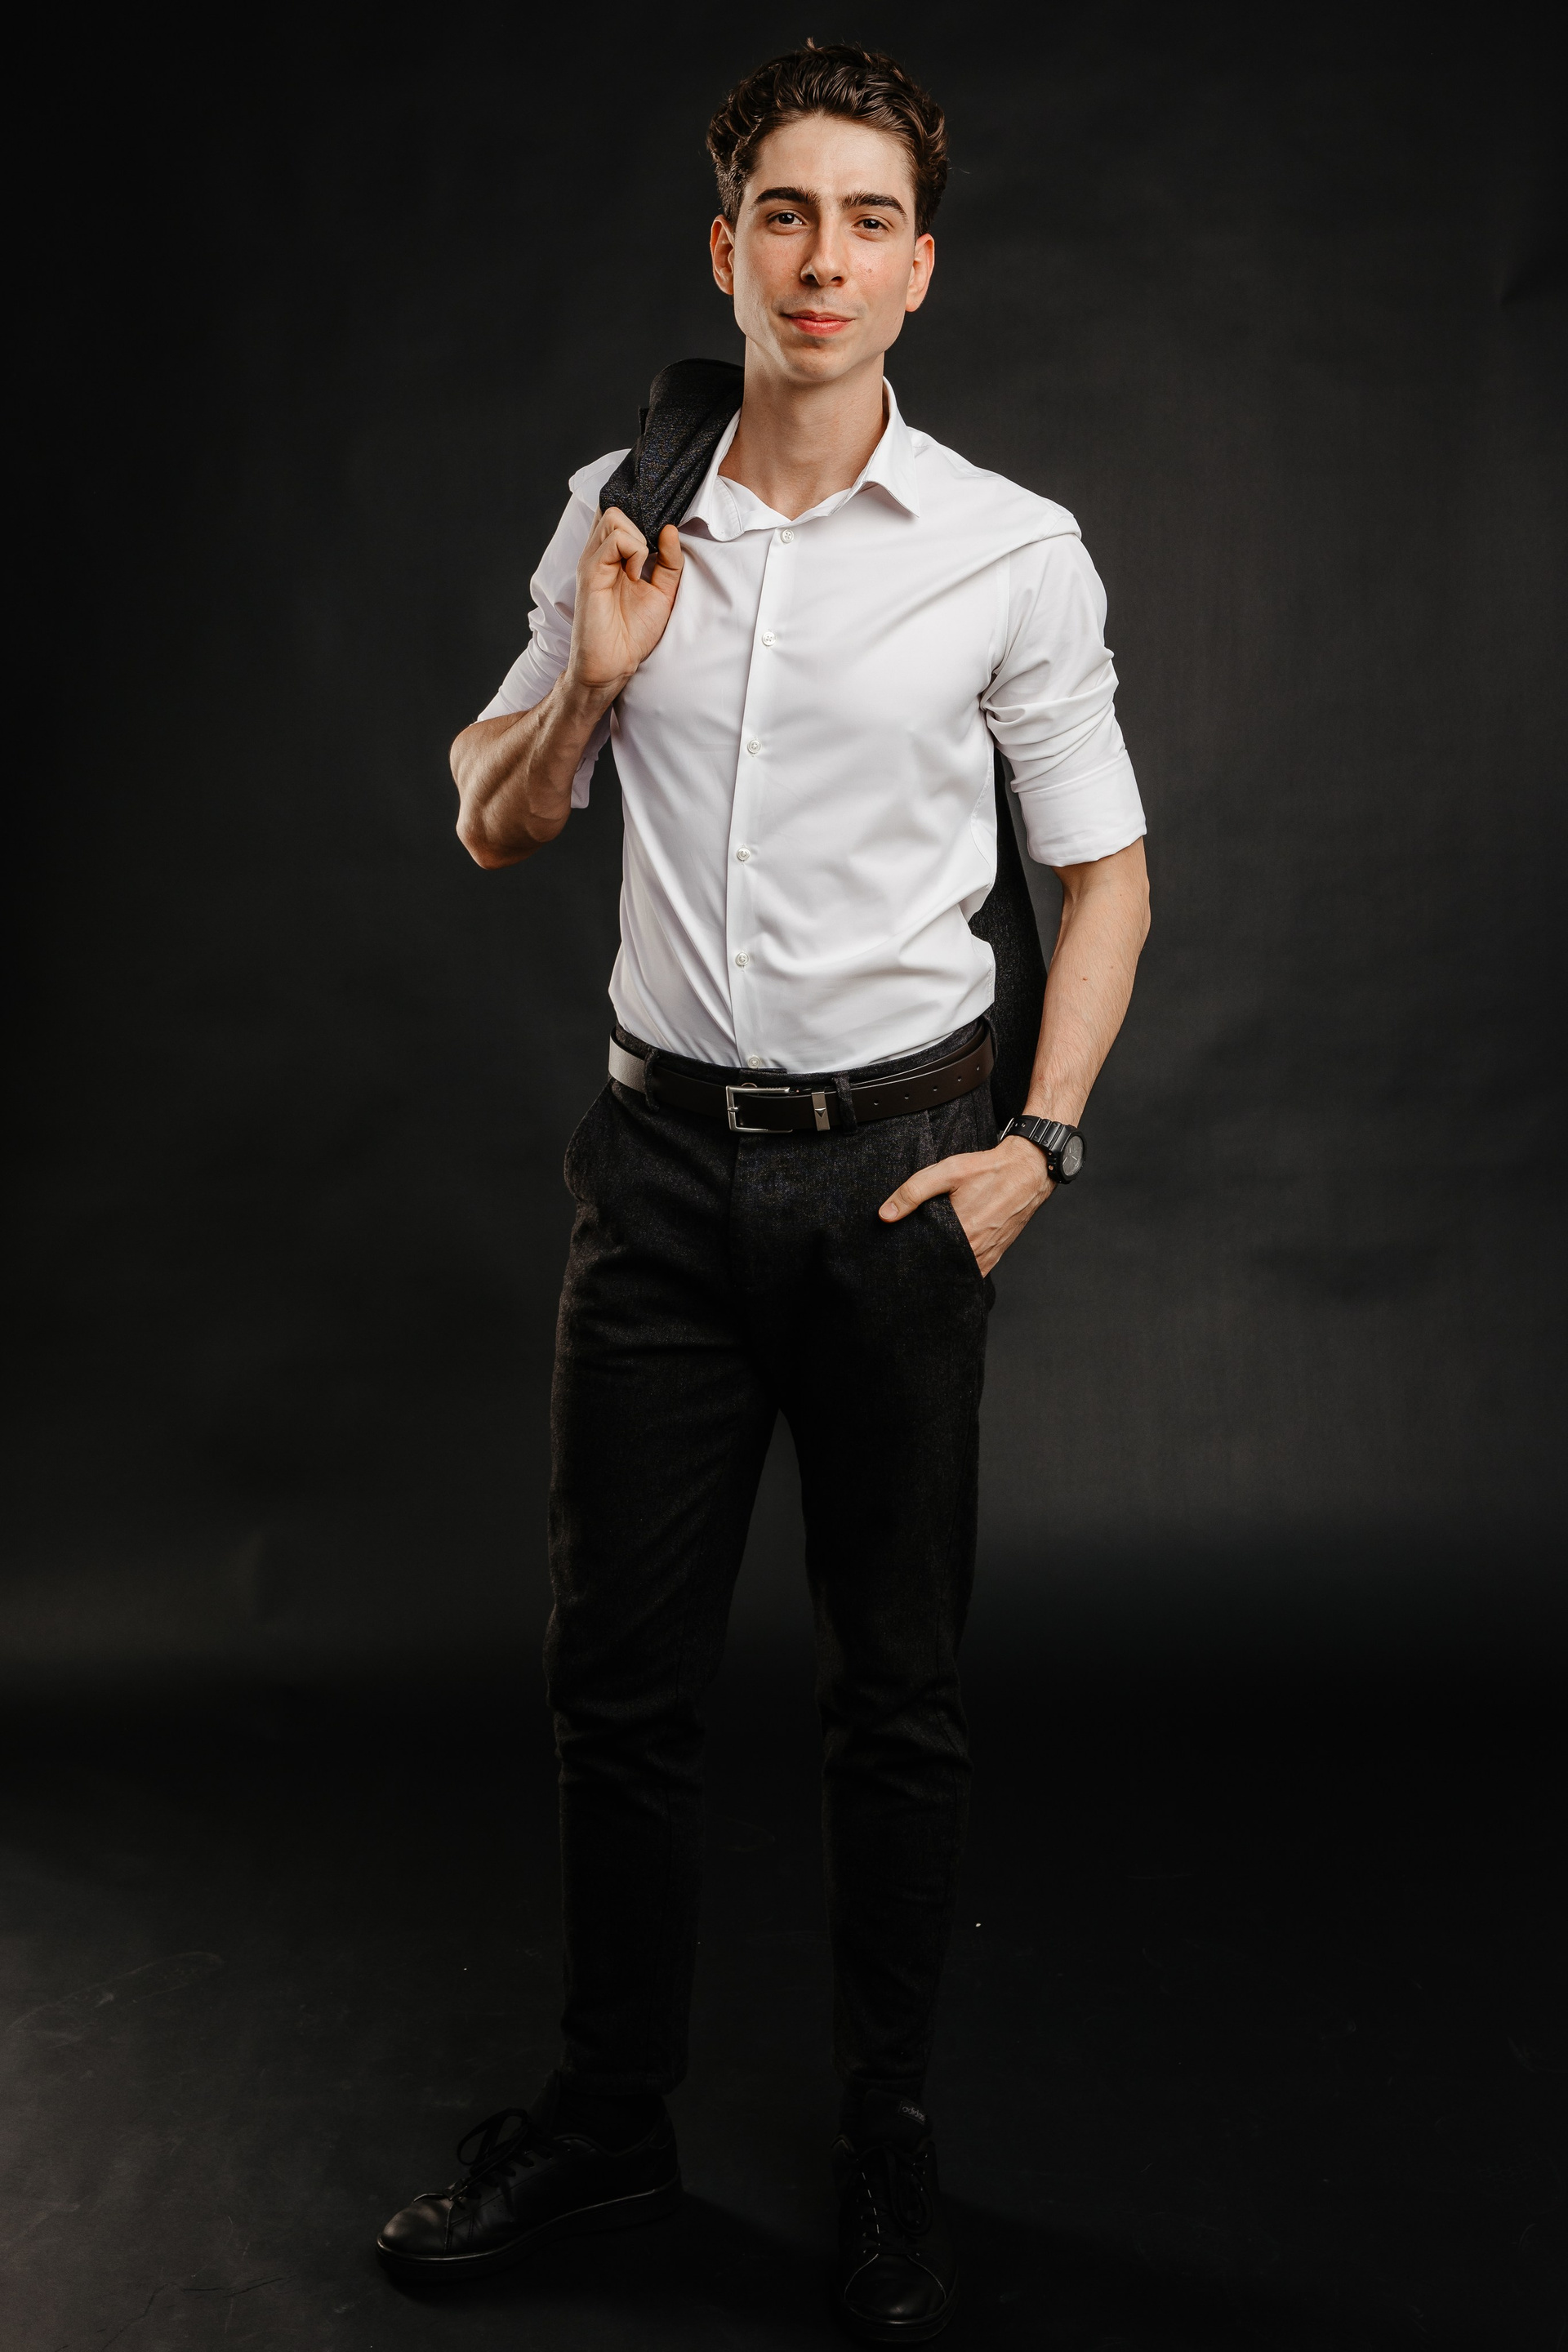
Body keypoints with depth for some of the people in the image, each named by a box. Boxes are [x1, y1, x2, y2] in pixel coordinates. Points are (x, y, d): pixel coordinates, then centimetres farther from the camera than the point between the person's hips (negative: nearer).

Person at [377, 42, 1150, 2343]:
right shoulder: (616, 515, 6)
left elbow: (1106, 868, 4)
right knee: (620, 1662, 10)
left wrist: (1035, 1145, -7)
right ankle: (608, 2114, 28)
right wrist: (593, 679, -8)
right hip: (666, 1145, 3)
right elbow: (494, 830, 12)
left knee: (898, 1684, 7)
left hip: (894, 1159, -2)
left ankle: (889, 2145, 25)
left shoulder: (1015, 550, -2)